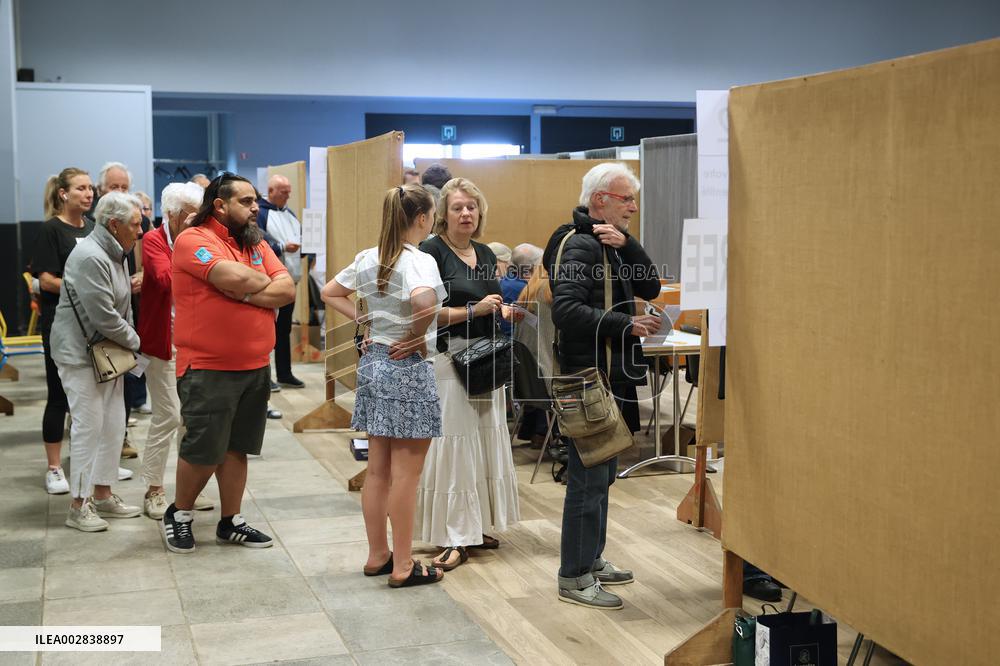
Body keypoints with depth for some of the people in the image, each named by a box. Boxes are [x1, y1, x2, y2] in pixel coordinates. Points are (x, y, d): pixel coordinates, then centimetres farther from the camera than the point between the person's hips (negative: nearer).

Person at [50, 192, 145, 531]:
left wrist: (129, 340, 4)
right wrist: (134, 340, -8)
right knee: (89, 425, -6)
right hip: (82, 355, -10)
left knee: (114, 425, 12)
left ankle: (102, 494, 23)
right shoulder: (89, 257, -21)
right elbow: (104, 317, -23)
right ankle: (79, 506, 3)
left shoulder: (115, 254, 11)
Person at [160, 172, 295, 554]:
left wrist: (245, 292, -14)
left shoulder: (257, 244, 12)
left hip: (255, 367, 7)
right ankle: (179, 514, 23)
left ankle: (230, 522, 25)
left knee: (236, 449, 13)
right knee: (203, 451, 1)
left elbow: (287, 290, 0)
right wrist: (265, 285, -5)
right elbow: (235, 278, -25)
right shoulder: (194, 240, -10)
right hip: (208, 369, -6)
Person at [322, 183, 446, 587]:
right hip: (407, 367, -8)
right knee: (405, 475, 1)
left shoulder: (368, 258, 6)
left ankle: (377, 555, 25)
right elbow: (423, 301, -36)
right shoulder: (419, 261, -16)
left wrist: (365, 320, 9)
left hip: (372, 362, 8)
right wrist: (416, 336, -18)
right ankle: (403, 566, 8)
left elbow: (329, 293, 16)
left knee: (377, 470, 15)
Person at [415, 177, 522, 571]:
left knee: (485, 442, 11)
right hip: (448, 358, -8)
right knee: (452, 444, -6)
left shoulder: (485, 255, 13)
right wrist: (472, 311, -19)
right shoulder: (432, 251, -9)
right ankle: (453, 537, 0)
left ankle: (476, 527, 22)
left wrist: (504, 311, 3)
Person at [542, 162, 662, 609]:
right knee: (588, 477, -5)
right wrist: (626, 325, -26)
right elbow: (566, 309, -26)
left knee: (601, 472, 18)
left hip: (611, 378, 10)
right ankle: (574, 577, 4)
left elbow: (650, 288, 6)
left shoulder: (610, 244, 16)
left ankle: (590, 559, 31)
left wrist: (626, 246, -8)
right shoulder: (580, 244, -15)